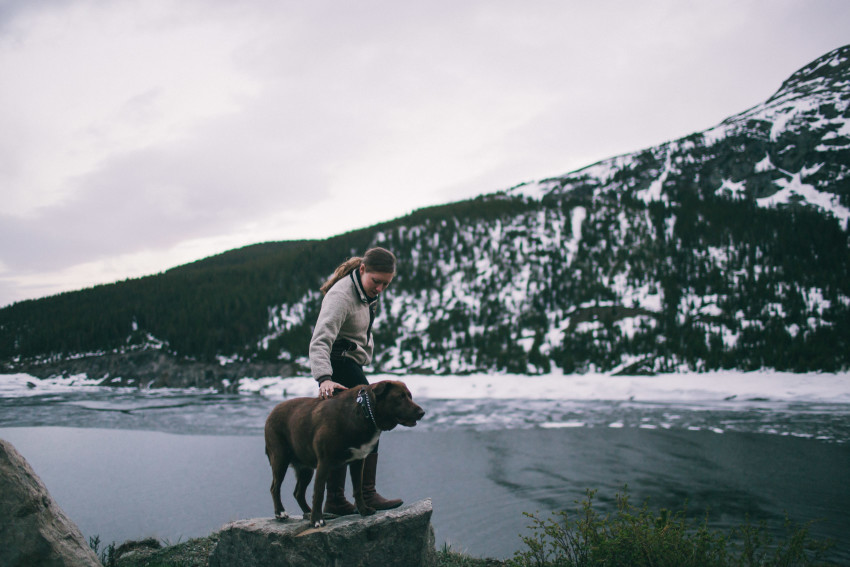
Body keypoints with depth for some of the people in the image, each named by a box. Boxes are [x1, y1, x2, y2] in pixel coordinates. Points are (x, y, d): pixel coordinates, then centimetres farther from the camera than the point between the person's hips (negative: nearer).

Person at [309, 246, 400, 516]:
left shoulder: (367, 290, 5)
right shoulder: (341, 296, -24)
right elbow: (320, 341, -34)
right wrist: (324, 378, -46)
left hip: (351, 365, 10)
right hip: (341, 362, -10)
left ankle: (335, 499, 13)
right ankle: (366, 494, -9)